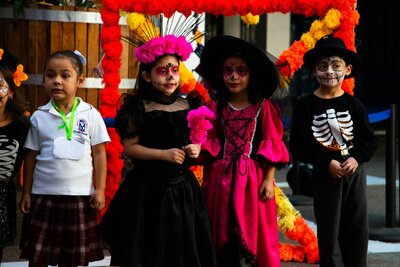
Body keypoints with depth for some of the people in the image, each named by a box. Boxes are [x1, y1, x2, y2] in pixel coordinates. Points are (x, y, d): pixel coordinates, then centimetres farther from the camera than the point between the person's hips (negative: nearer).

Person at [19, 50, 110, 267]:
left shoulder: (91, 115, -3)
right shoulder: (39, 117, 0)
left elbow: (99, 154, 1)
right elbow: (31, 157, 6)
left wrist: (100, 189, -4)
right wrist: (26, 193, 6)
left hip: (80, 196, -1)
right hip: (44, 195, 1)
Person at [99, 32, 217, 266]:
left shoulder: (189, 105, 5)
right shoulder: (140, 108, -7)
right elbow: (130, 147, -9)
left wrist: (196, 149, -6)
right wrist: (164, 154, -17)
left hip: (182, 187, 3)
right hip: (147, 188, -3)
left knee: (181, 245, 8)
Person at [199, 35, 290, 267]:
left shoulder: (264, 107, -2)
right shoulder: (217, 108, 7)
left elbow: (272, 147, -3)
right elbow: (210, 147, 7)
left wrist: (269, 180, -8)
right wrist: (207, 179, 2)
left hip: (253, 178, -3)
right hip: (221, 179, 3)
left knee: (254, 231, -1)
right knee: (222, 233, 6)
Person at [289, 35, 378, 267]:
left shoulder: (353, 104, 0)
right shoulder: (306, 106, -6)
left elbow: (370, 139, 2)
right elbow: (299, 146, -9)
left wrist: (357, 158, -16)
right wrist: (327, 163, -17)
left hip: (355, 171, 2)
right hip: (325, 174, -2)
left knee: (357, 228, 8)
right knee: (329, 230, 4)